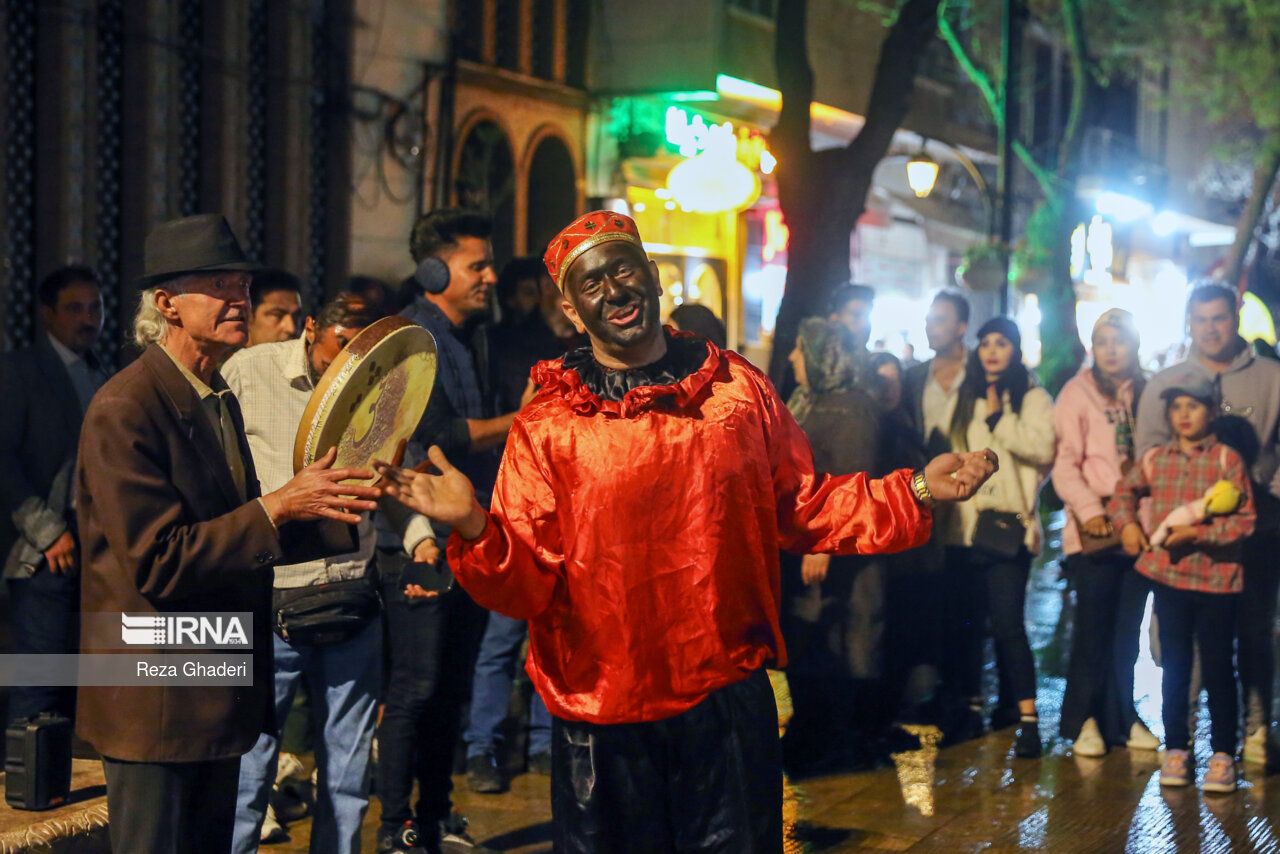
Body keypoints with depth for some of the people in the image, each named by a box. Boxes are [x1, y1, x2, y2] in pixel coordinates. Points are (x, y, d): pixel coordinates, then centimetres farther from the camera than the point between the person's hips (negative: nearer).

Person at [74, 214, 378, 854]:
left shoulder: (222, 400, 11)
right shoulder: (126, 408, -18)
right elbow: (157, 563, -23)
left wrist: (336, 512, 0)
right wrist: (279, 506, -23)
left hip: (218, 697, 9)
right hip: (157, 703, -9)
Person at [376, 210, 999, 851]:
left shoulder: (738, 388, 3)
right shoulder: (546, 425, -5)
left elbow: (805, 510, 10)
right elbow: (527, 583, -10)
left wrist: (915, 491, 0)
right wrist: (475, 527, -30)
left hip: (730, 699, 2)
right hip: (601, 717, -1)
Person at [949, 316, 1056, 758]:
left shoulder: (1033, 398, 2)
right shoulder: (966, 399, 16)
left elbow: (1042, 447, -14)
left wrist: (999, 419, -14)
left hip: (1008, 524, -5)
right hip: (966, 523, 5)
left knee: (1008, 622, -12)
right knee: (965, 619, 8)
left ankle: (1028, 719, -10)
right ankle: (970, 704, 22)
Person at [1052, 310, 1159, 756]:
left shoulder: (1148, 393, 10)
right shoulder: (1077, 393, 0)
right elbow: (1065, 464, -5)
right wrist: (1089, 510, -17)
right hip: (1094, 531, -3)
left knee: (1128, 628, 8)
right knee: (1093, 625, -3)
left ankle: (1121, 716, 17)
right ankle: (1085, 719, 6)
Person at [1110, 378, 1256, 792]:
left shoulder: (1227, 459, -7)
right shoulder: (1155, 459, 5)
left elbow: (1245, 520, -10)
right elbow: (1124, 493, 21)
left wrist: (1199, 533, -20)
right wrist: (1127, 524, 3)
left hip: (1217, 579, -3)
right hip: (1169, 575, 3)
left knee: (1217, 668, 4)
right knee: (1175, 667, 11)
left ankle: (1223, 754, 13)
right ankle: (1176, 749, 20)